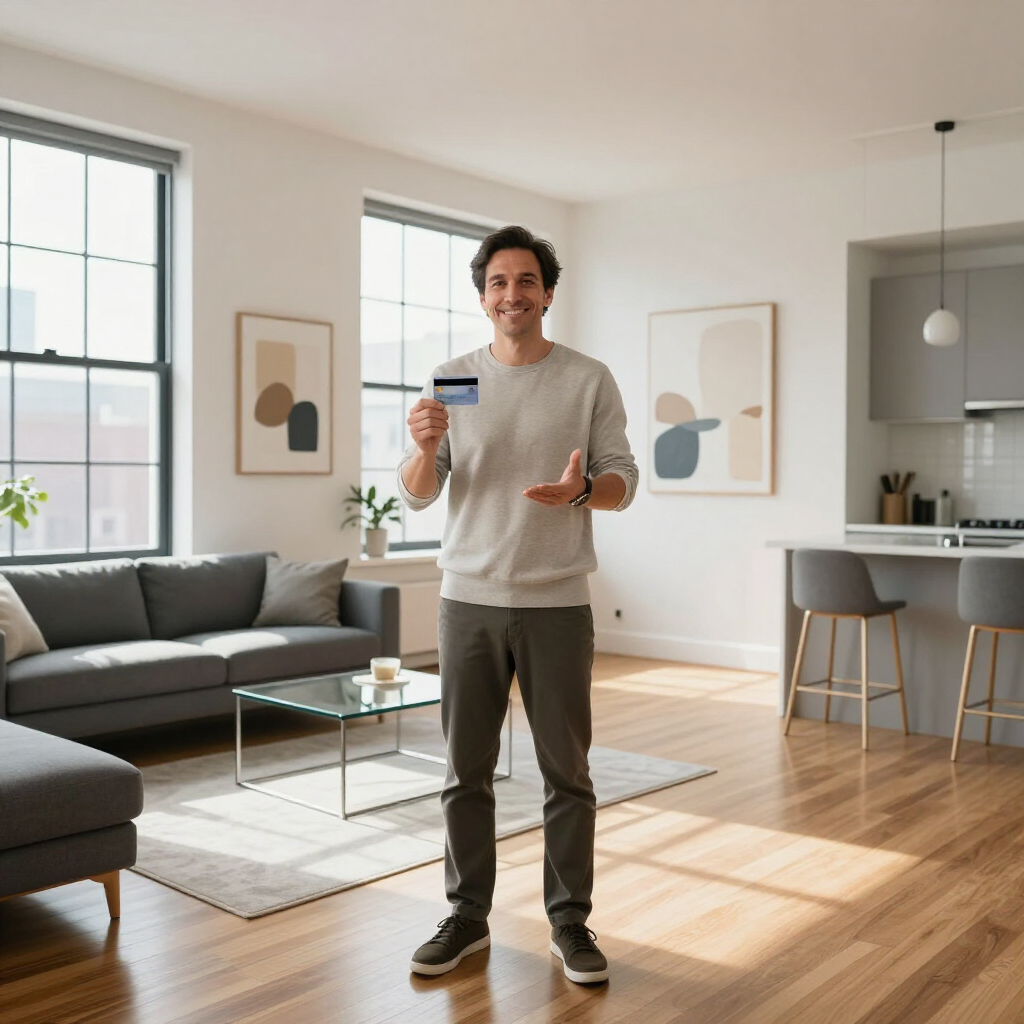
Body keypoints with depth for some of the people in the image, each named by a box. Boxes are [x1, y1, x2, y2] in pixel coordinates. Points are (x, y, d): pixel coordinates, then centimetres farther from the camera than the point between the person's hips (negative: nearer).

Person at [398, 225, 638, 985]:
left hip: (557, 605, -1)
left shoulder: (590, 379, 1)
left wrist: (583, 489, -25)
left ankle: (570, 921, 21)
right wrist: (424, 447, -21)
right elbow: (416, 496, 1)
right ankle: (468, 916, 24)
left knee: (567, 772, 6)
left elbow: (624, 482, -2)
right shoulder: (450, 380, 4)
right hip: (469, 602, 2)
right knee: (466, 771, 9)